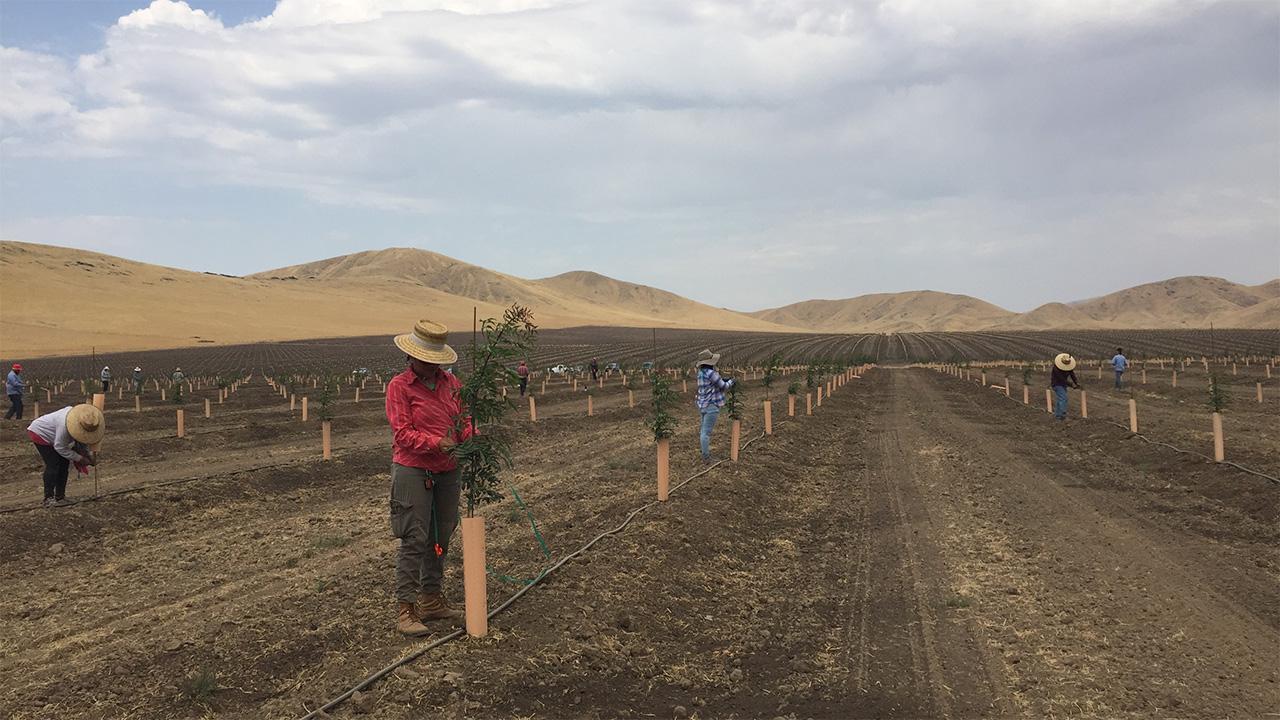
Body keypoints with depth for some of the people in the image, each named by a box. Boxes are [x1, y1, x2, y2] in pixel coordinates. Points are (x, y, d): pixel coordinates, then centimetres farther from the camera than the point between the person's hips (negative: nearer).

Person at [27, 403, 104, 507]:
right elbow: (59, 447, -29)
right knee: (52, 465, -15)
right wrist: (79, 458, -24)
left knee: (64, 463, 2)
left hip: (52, 436, 8)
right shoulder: (65, 425, -41)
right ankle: (48, 499, -10)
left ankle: (60, 497, 9)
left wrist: (88, 453, -9)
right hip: (40, 433, -8)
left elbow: (82, 438, 2)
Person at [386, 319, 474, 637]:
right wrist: (436, 443, -25)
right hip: (413, 471, -6)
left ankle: (432, 600, 25)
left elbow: (464, 420, 11)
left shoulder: (451, 383, 10)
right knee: (414, 540, -7)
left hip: (447, 471, 6)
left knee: (440, 538, 12)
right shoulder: (399, 386, -7)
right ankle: (405, 608, 0)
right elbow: (402, 433, -14)